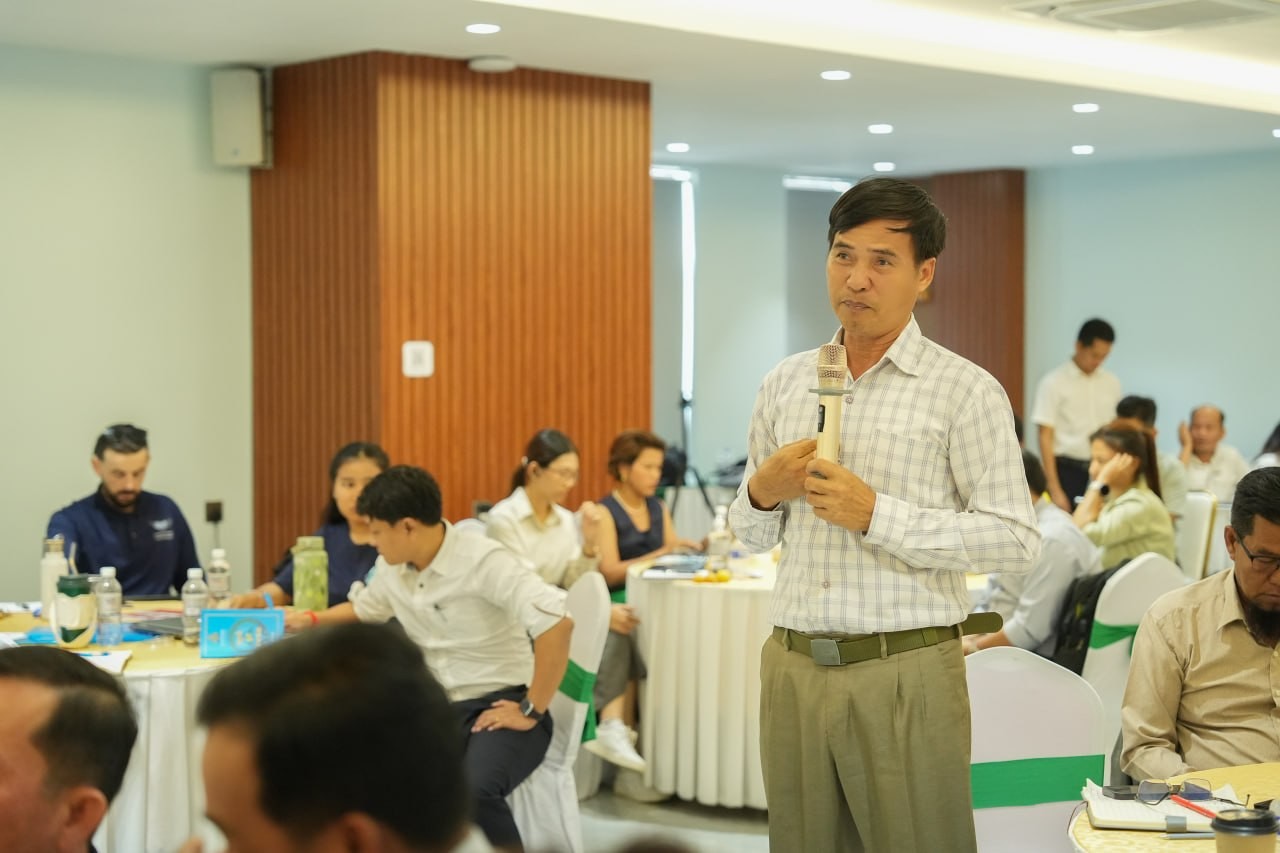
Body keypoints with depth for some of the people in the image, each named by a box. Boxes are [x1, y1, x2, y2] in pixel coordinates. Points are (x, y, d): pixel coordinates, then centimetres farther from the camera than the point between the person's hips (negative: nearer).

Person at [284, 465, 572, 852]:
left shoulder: (483, 561, -19)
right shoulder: (392, 568, 5)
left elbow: (558, 625, -29)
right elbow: (365, 609, 31)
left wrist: (531, 712, -24)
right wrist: (311, 619, 19)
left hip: (498, 706, -6)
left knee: (471, 790, -36)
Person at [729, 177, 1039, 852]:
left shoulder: (965, 391, -4)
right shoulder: (784, 383, 12)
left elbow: (1015, 541, -11)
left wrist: (876, 515, -17)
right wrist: (762, 493, -3)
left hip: (906, 672, -4)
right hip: (793, 668, 5)